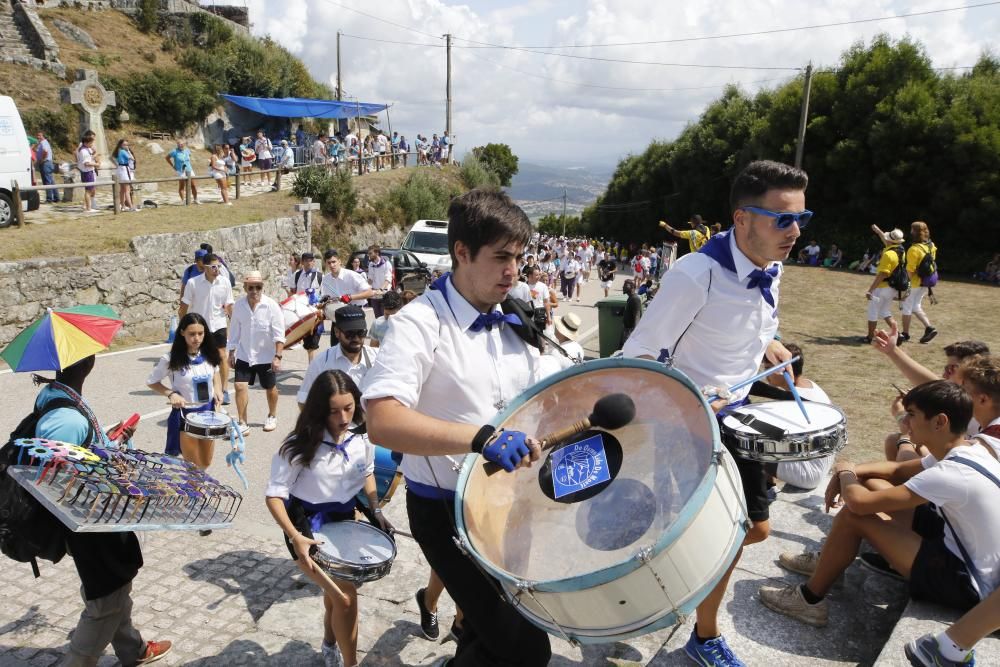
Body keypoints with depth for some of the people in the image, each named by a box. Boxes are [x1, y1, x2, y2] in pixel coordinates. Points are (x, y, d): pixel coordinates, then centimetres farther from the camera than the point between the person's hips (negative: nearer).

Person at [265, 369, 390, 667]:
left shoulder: (361, 435, -10)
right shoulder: (301, 445, -24)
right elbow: (274, 495, -20)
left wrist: (376, 511, 0)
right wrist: (295, 538, -31)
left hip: (344, 519, 5)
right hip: (307, 524, -5)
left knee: (335, 593, 20)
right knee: (345, 597, -14)